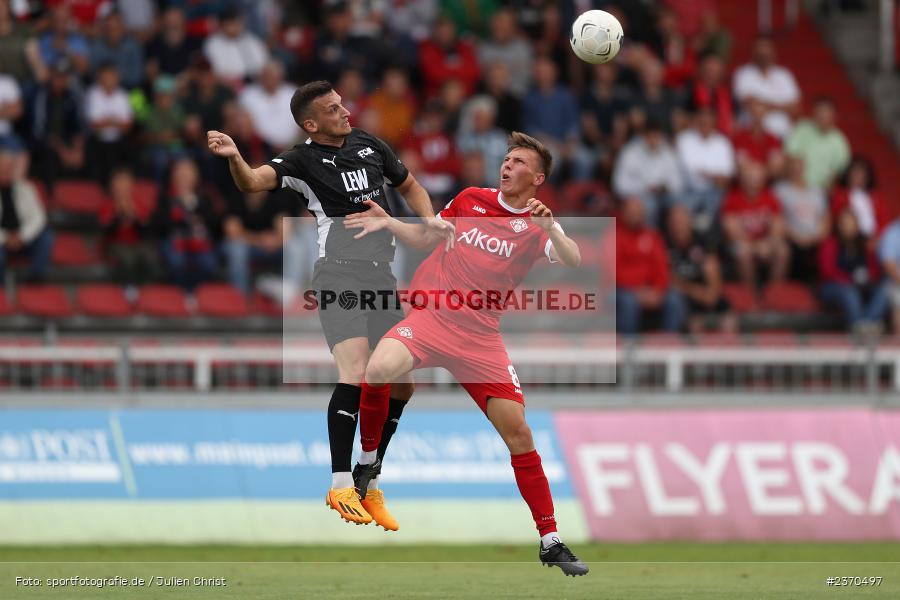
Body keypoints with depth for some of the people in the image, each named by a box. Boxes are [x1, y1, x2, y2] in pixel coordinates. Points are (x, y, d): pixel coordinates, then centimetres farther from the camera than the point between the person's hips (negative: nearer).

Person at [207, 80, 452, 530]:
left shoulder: (370, 146, 12)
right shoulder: (303, 161, -5)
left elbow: (409, 186, 28)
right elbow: (253, 181, -23)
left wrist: (429, 219, 8)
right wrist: (234, 158, -45)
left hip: (382, 273, 6)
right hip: (338, 272, -6)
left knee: (401, 384, 6)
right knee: (356, 373, -24)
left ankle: (370, 485, 20)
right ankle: (340, 485, -18)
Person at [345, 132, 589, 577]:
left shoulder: (537, 227, 2)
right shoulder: (470, 199, 9)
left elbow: (572, 262, -18)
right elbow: (423, 238, 23)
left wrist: (549, 227, -36)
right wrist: (387, 223, 5)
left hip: (481, 336, 0)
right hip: (430, 318, 0)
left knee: (518, 433, -5)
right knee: (378, 371, -31)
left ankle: (550, 541, 5)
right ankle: (368, 460, -4)